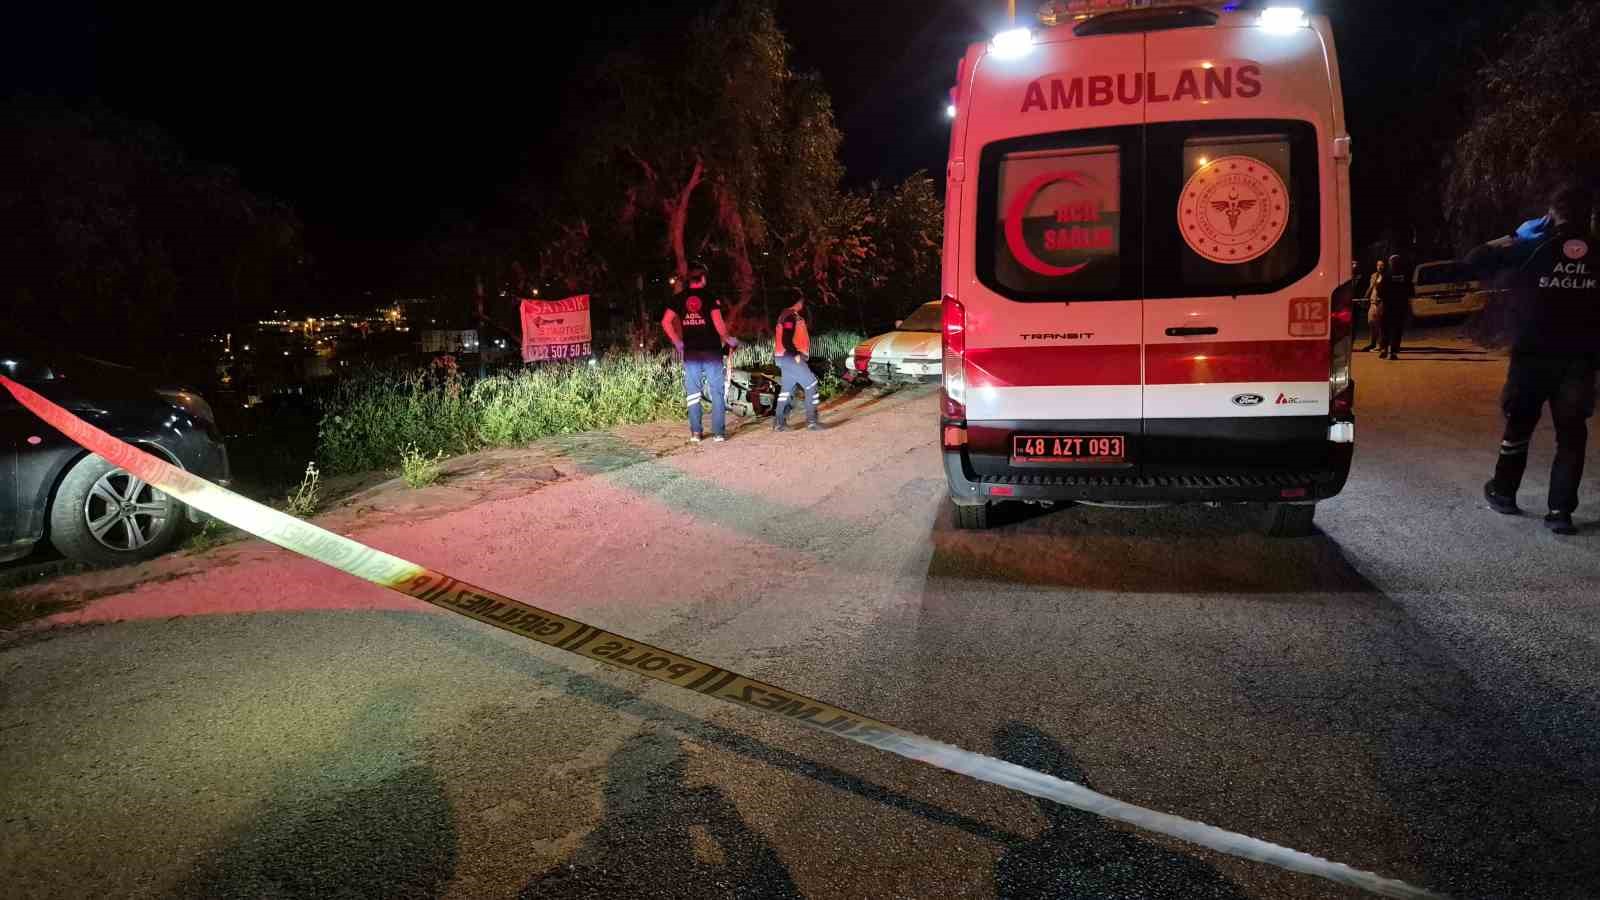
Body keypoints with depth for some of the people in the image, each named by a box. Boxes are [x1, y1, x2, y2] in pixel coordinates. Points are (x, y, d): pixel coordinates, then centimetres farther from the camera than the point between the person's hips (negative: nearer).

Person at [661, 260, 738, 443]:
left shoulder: (679, 298, 4)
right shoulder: (710, 296, -5)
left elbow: (665, 322, 1)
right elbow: (718, 323, -12)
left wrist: (677, 342, 11)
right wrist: (728, 339, 4)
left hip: (690, 351, 3)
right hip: (711, 350, -3)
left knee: (693, 392, 9)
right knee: (717, 391, 4)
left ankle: (695, 432, 8)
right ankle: (719, 432, 1)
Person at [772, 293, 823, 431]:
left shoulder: (794, 316, 18)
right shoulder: (790, 317, -14)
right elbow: (786, 339, -23)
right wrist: (795, 355, -23)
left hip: (788, 357, 11)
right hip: (790, 356, -11)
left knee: (787, 389, 14)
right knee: (811, 384, -8)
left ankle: (779, 421, 16)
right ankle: (811, 420, -9)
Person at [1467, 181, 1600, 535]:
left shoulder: (1532, 248, -5)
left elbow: (1475, 262, 1)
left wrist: (1515, 238, 11)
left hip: (1533, 356, -1)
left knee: (1520, 425, 15)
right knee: (1571, 434, 6)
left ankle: (1503, 493, 28)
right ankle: (1560, 511, 2)